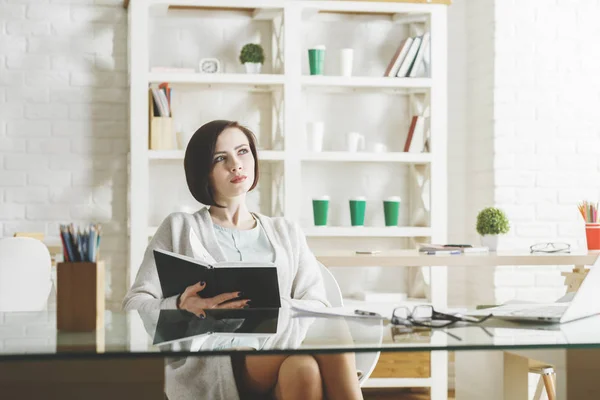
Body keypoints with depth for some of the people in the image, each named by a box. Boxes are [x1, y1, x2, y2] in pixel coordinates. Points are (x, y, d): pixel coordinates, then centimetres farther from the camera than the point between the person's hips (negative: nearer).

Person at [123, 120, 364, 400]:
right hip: (208, 367, -3)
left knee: (304, 368, -39)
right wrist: (181, 307, -16)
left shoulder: (287, 233, 23)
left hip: (279, 361, 3)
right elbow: (134, 305, 7)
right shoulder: (180, 228, 15)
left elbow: (318, 308, 11)